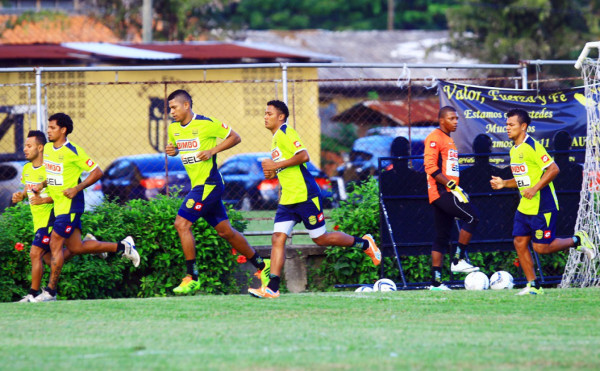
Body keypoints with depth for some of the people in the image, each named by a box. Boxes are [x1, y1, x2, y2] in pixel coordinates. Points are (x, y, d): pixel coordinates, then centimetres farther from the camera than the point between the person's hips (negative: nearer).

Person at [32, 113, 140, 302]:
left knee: (55, 243, -12)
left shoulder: (72, 151, -15)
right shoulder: (47, 148, 9)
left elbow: (97, 172, -10)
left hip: (71, 202, -9)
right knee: (76, 248, 11)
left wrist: (76, 188, -18)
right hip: (58, 204, 9)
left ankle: (50, 291, -6)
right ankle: (123, 247, 26)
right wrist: (42, 185, 7)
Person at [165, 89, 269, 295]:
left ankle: (191, 277, -11)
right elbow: (176, 147, 25)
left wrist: (213, 150, -16)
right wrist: (172, 150, 2)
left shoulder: (206, 124, -13)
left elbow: (235, 137, -5)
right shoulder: (173, 128, 8)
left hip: (209, 183, -8)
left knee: (182, 223, -16)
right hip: (197, 184, 8)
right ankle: (261, 266, 26)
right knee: (225, 231, 13)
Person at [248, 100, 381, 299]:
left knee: (320, 238, -1)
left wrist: (277, 165, -19)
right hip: (287, 199, 9)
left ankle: (364, 243, 18)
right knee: (277, 238, -5)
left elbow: (303, 156, -22)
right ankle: (272, 287, -11)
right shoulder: (275, 138, 20)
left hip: (304, 196, -9)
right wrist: (273, 172, 11)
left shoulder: (286, 132, -9)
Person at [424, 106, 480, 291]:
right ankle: (458, 259, -15)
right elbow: (430, 167, -17)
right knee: (472, 217, -19)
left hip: (448, 193, 10)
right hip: (441, 192, -10)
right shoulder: (435, 138, -7)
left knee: (442, 237, 7)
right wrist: (452, 186, -20)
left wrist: (456, 188, 21)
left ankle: (436, 281, 6)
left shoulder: (449, 140, 23)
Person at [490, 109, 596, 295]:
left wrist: (535, 189, -25)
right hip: (524, 207, 9)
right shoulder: (514, 150, 12)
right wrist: (503, 183, 6)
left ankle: (577, 240, 14)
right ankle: (533, 285, 7)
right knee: (519, 242, 1)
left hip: (542, 207, -9)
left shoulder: (532, 147, -15)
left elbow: (553, 169, -20)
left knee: (542, 247, -7)